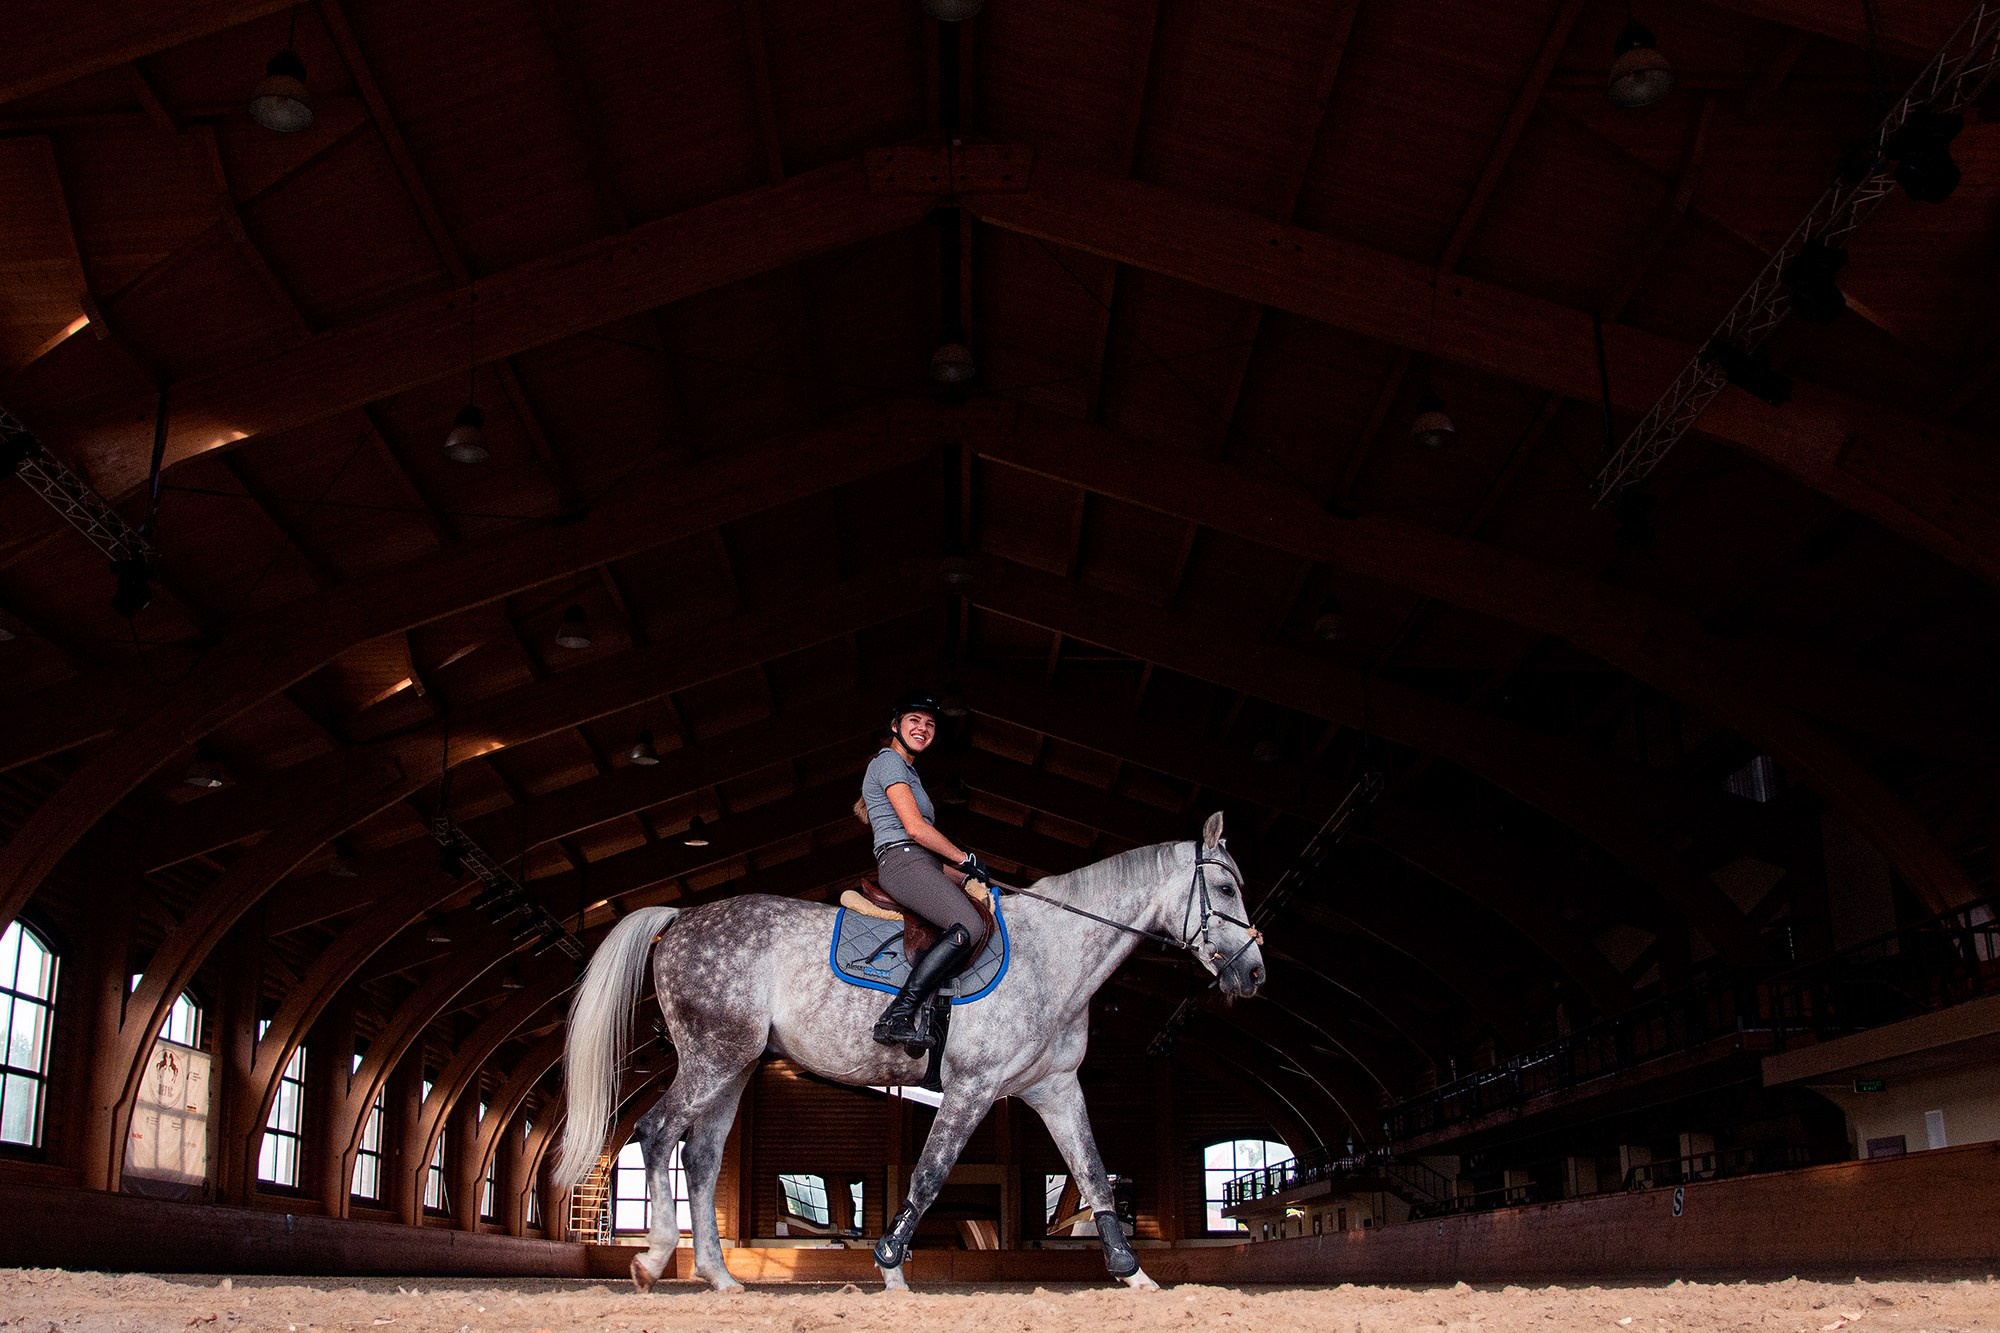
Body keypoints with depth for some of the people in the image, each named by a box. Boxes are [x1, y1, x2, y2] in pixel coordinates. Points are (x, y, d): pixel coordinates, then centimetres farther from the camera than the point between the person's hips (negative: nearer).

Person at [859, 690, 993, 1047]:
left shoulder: (906, 769, 28)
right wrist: (966, 859, -5)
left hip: (923, 866, 11)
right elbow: (916, 828, -13)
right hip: (903, 861, -11)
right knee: (970, 927, -31)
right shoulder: (889, 762, -4)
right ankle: (896, 1017, -36)